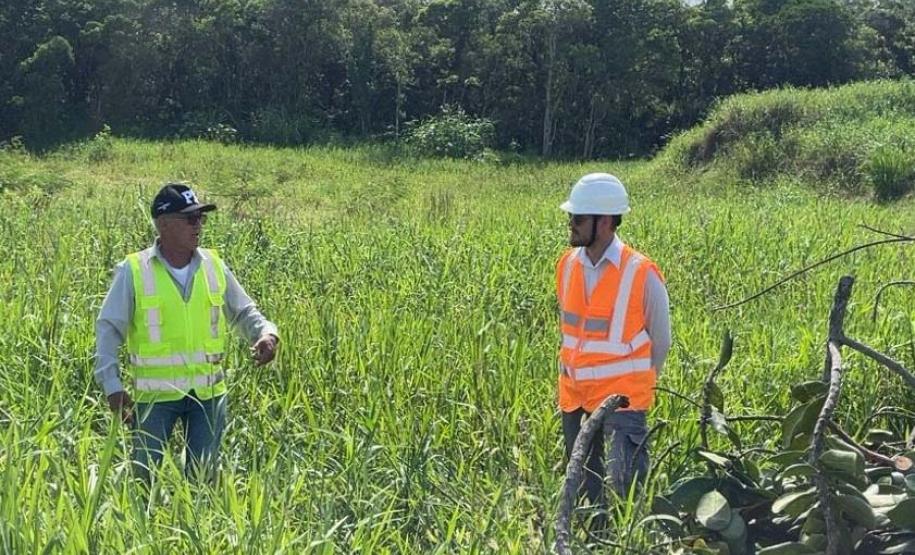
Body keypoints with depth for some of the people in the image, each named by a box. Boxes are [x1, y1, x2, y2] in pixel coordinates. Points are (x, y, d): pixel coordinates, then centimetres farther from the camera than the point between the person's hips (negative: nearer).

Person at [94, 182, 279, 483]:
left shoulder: (214, 266, 3)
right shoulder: (134, 271, -8)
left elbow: (244, 311, 11)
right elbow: (108, 329, -5)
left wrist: (267, 333, -11)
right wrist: (112, 386, -14)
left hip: (208, 391, 3)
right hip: (155, 393, -3)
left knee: (203, 476, 12)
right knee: (146, 475, 6)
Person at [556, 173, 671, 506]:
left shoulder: (641, 274, -13)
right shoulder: (568, 266, 2)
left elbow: (660, 340, 0)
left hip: (622, 396, -6)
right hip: (574, 396, 6)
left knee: (626, 480, -11)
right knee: (582, 481, 14)